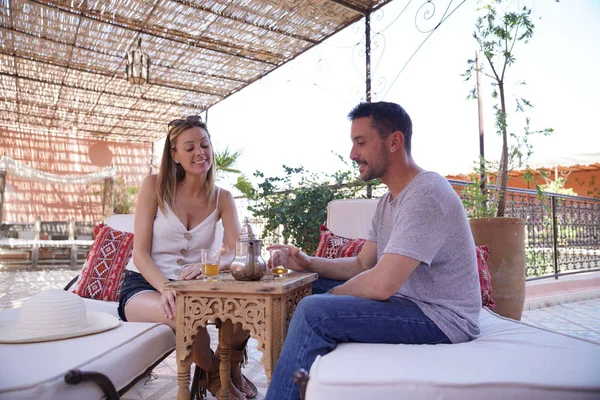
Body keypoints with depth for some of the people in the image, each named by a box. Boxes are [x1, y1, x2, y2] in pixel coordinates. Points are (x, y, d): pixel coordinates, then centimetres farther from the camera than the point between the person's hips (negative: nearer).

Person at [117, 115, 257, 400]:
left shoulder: (222, 198, 1)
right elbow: (140, 253, -11)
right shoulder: (154, 187, -7)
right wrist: (166, 288, -29)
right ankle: (213, 373, -2)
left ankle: (230, 366, 7)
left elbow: (236, 252, -12)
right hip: (143, 285, -3)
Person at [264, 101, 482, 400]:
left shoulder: (425, 195, -22)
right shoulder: (388, 201, 9)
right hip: (407, 299, 10)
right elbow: (362, 265, 11)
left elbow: (381, 284, -28)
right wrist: (310, 263, -4)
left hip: (441, 318, -10)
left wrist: (332, 294, -10)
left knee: (314, 311, -23)